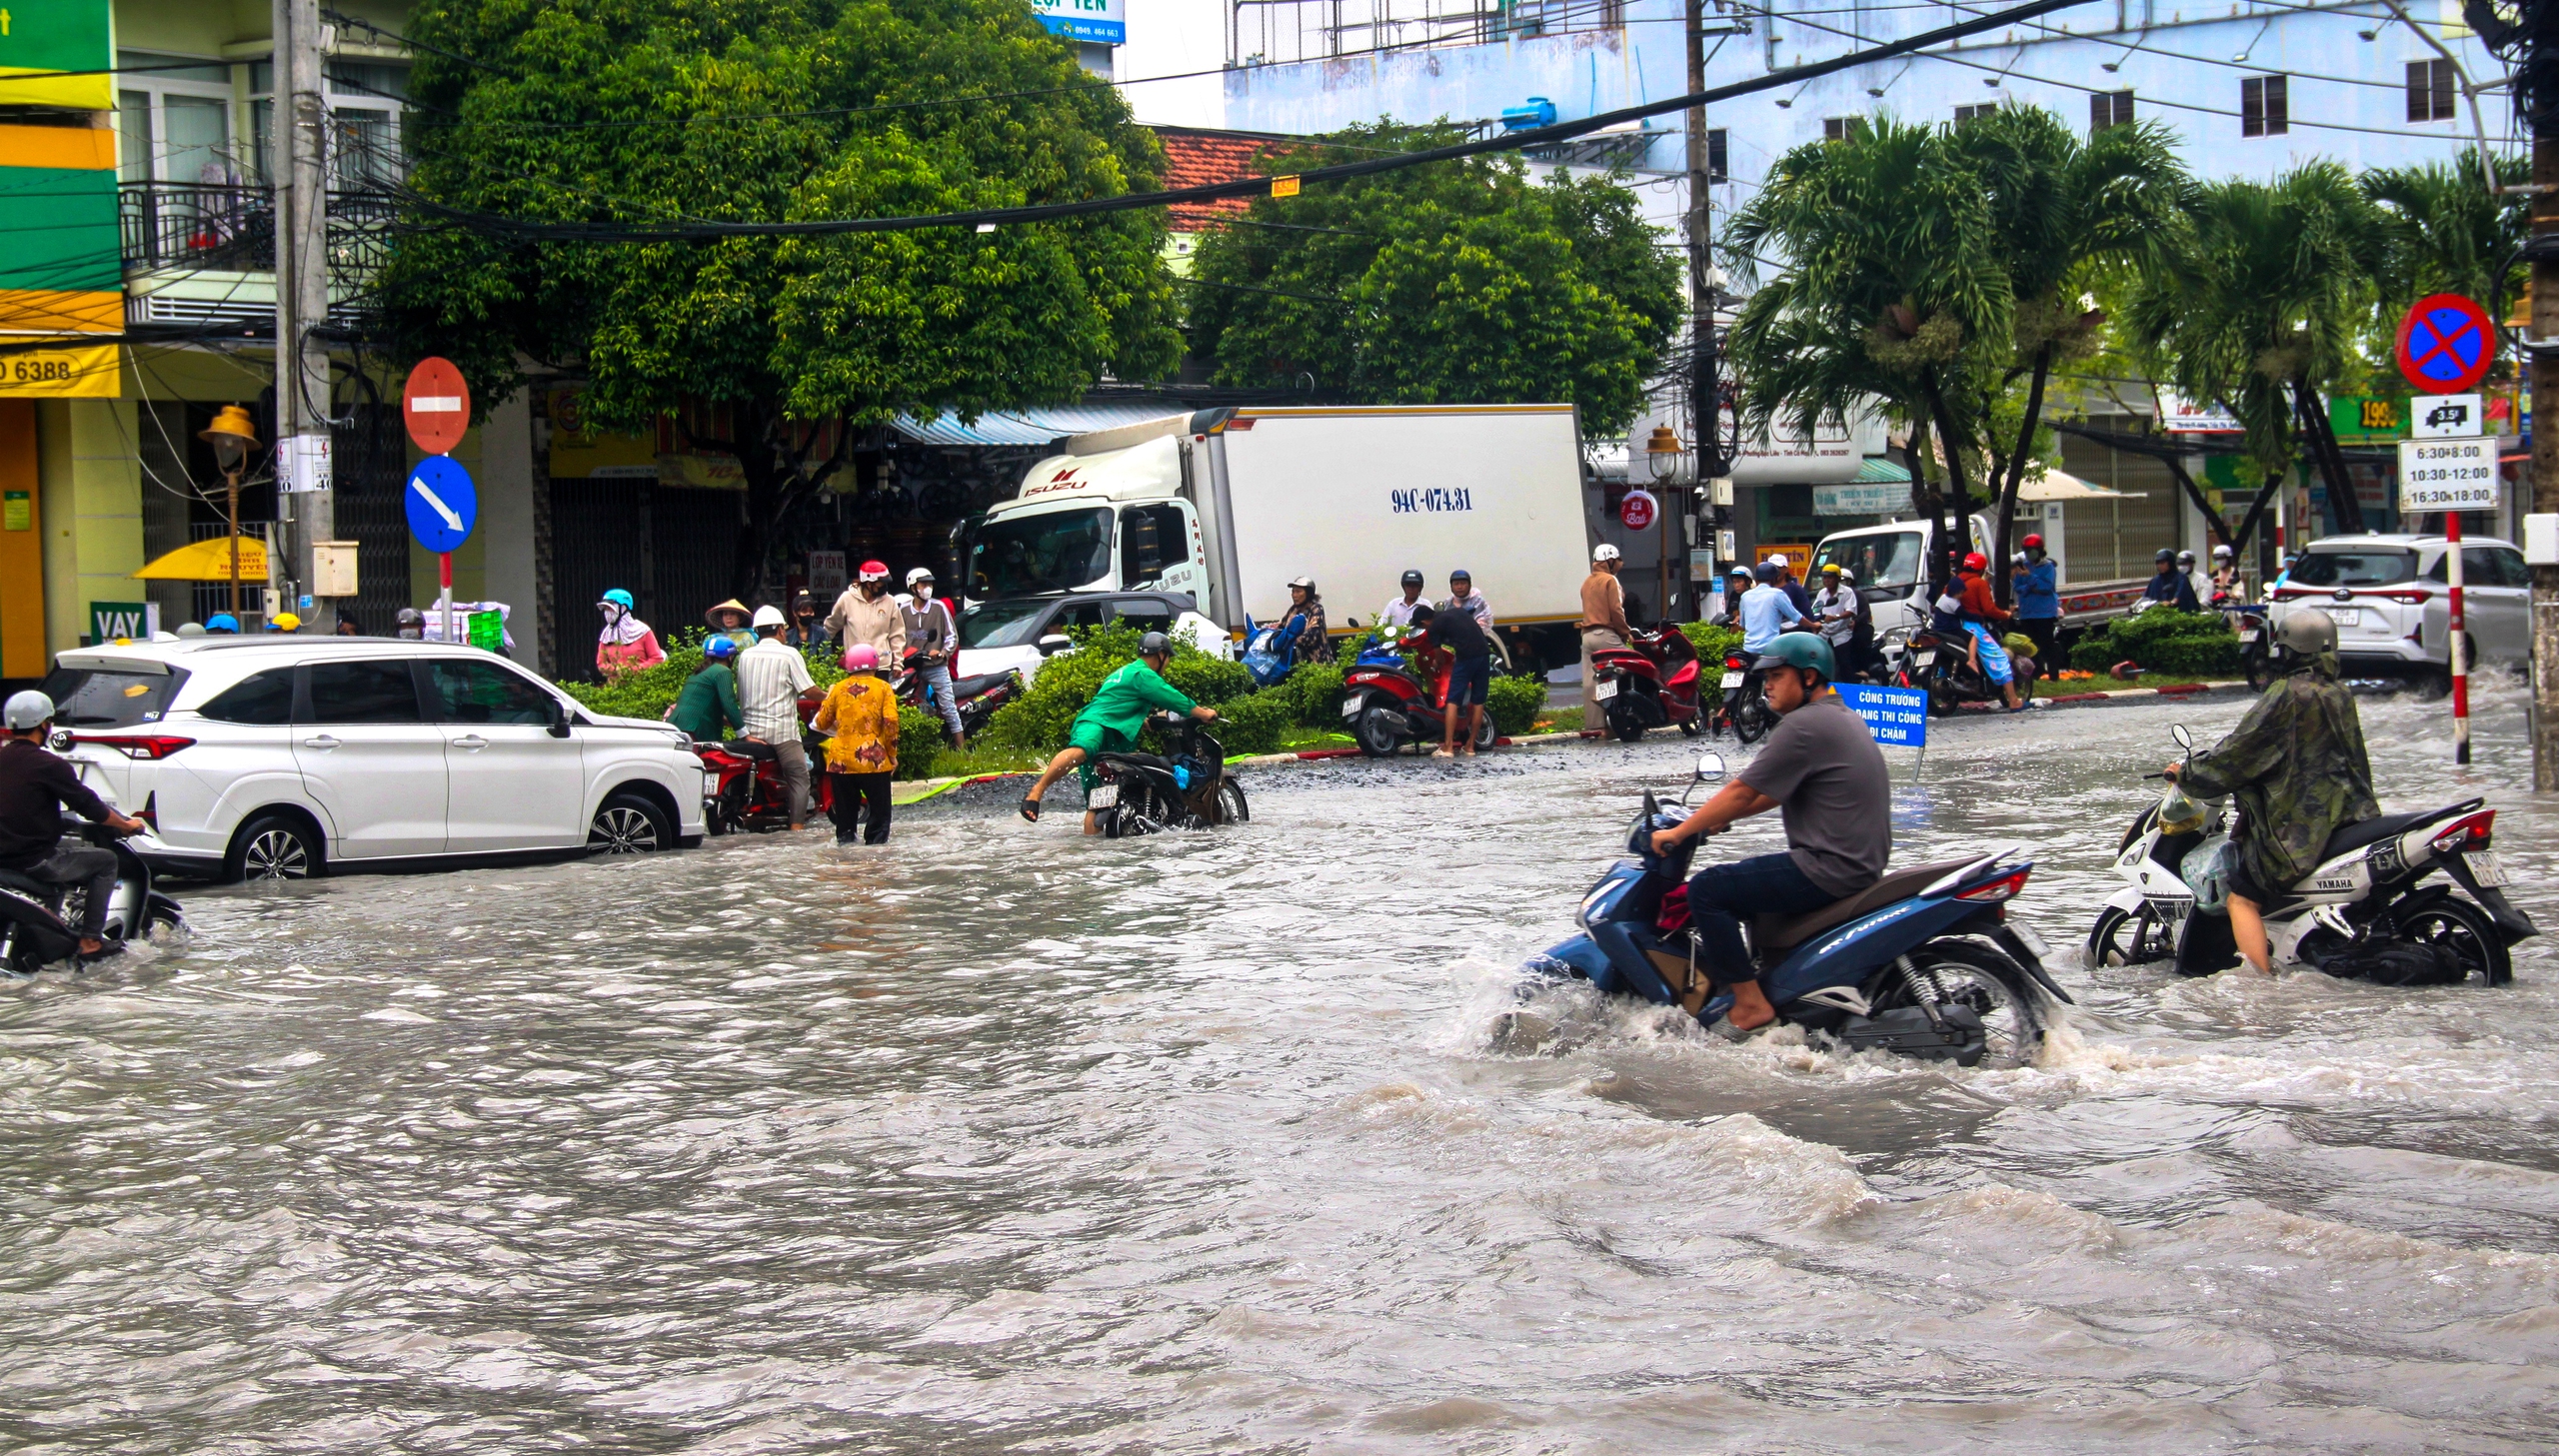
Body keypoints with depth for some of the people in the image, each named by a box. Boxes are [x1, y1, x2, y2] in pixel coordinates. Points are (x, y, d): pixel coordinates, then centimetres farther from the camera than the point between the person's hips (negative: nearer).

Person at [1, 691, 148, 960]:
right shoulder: (48, 765, -15)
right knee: (105, 861, 11)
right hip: (36, 861, -8)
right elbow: (90, 807, -10)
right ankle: (91, 939, 5)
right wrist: (127, 825, 6)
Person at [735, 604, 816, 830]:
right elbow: (808, 689, -8)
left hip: (751, 729, 6)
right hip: (781, 730, -6)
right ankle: (797, 825, -14)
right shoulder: (788, 654, -5)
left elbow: (740, 694, 16)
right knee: (798, 777, -4)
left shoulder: (745, 656, 10)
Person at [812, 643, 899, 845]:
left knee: (845, 812, 12)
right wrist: (892, 754, 0)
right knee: (879, 812, 3)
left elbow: (821, 723, 12)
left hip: (840, 761, 3)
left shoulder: (838, 689, 8)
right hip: (873, 760, -3)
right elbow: (890, 722, -9)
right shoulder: (882, 688, 1)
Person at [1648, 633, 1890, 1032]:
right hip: (1860, 862, 11)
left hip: (1829, 871, -11)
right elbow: (1776, 790, 24)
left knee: (1706, 889, -10)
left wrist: (1679, 832, -5)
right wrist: (1721, 817, 21)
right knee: (1747, 872, 30)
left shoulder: (1803, 725, -15)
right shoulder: (1840, 716, 17)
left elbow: (1743, 791, -14)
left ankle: (1751, 1004, -10)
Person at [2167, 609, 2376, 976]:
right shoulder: (2339, 695, 12)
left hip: (2298, 819, -9)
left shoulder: (2286, 695, -13)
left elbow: (2241, 751, -11)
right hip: (2349, 811, 9)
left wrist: (2187, 773, 4)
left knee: (2243, 896, -4)